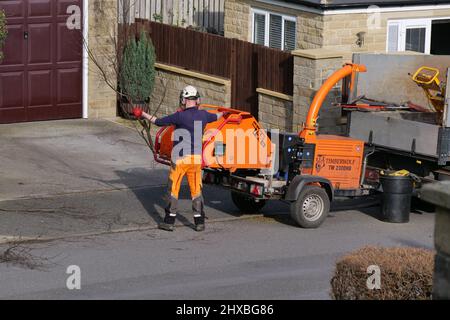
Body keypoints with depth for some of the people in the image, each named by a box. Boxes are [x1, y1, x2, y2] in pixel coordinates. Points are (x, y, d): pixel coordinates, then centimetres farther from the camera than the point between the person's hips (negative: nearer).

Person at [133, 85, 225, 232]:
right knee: (196, 190, 12)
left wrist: (144, 115, 8)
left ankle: (169, 221, 8)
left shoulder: (180, 116, -15)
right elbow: (216, 117, 24)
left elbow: (159, 122, -7)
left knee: (173, 188, 6)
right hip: (196, 158, 5)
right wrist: (223, 113, 48)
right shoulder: (203, 115, 2)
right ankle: (199, 222, 12)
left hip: (180, 158, -4)